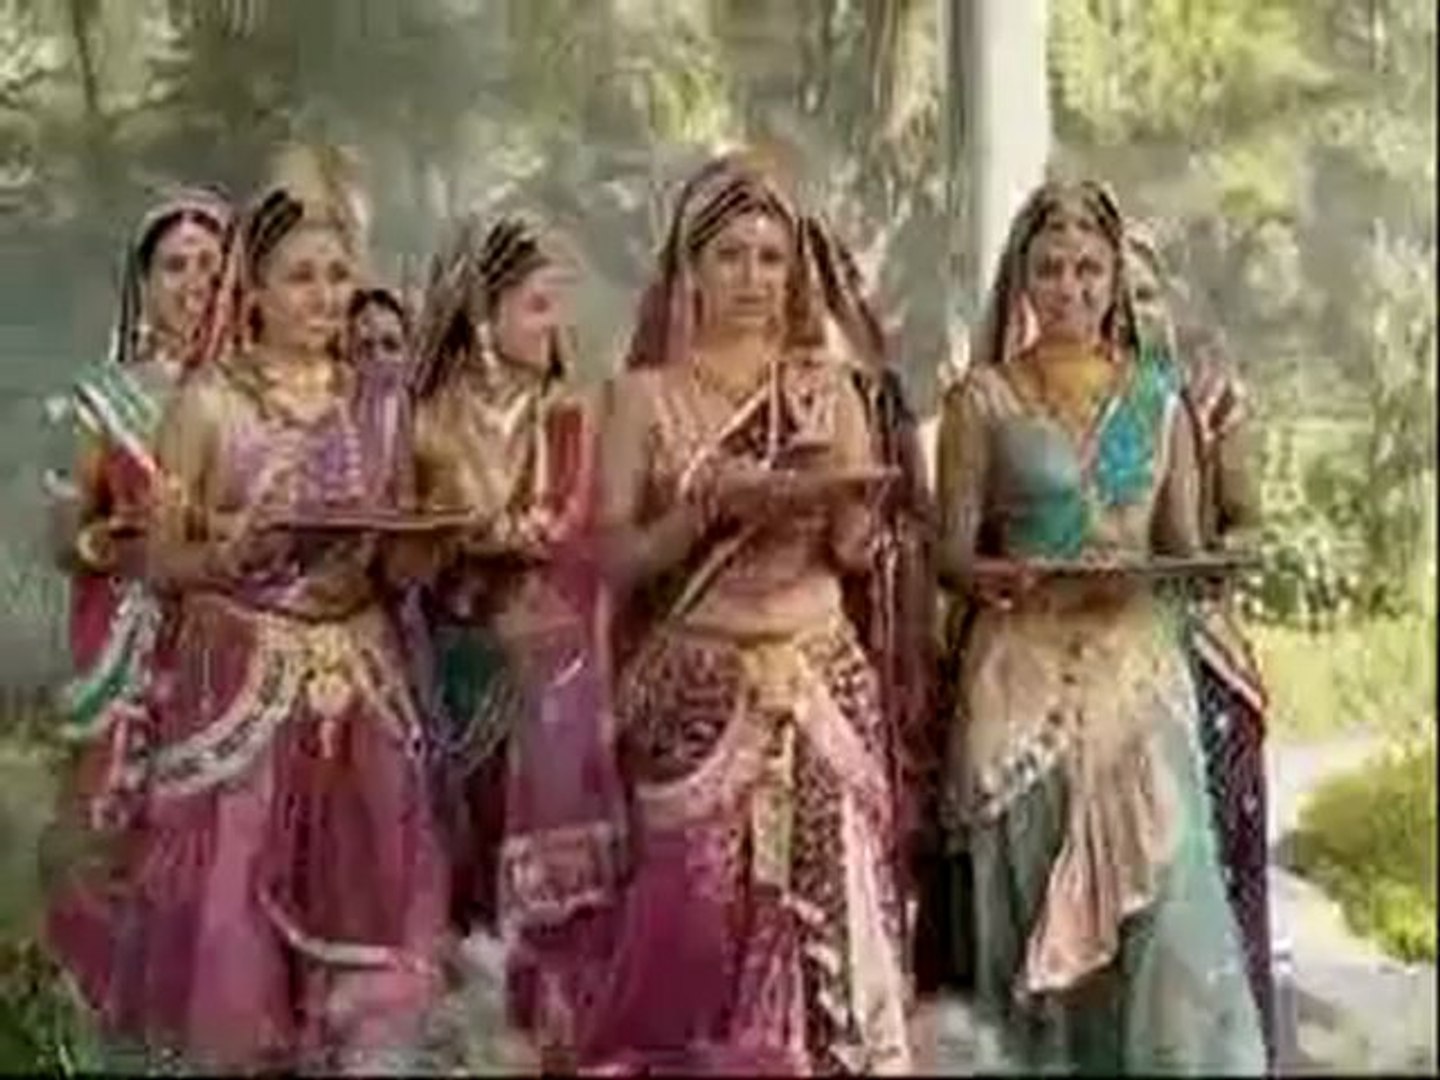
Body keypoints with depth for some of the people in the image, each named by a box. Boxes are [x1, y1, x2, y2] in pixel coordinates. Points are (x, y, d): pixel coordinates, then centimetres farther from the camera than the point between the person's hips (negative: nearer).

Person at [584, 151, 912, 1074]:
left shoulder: (827, 386, 8)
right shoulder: (645, 393, 2)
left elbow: (858, 552, 6)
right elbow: (615, 559, -3)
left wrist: (839, 500, -15)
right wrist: (710, 505, -17)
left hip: (822, 685, 2)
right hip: (695, 690, -2)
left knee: (828, 910, 1)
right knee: (700, 917, -1)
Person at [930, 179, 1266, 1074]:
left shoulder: (1160, 398, 10)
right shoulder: (983, 399, 3)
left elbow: (1186, 549, 12)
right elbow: (953, 555, 1)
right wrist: (999, 578, -19)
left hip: (1139, 662, 2)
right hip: (1025, 667, -1)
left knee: (1162, 881, -8)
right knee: (1041, 892, -3)